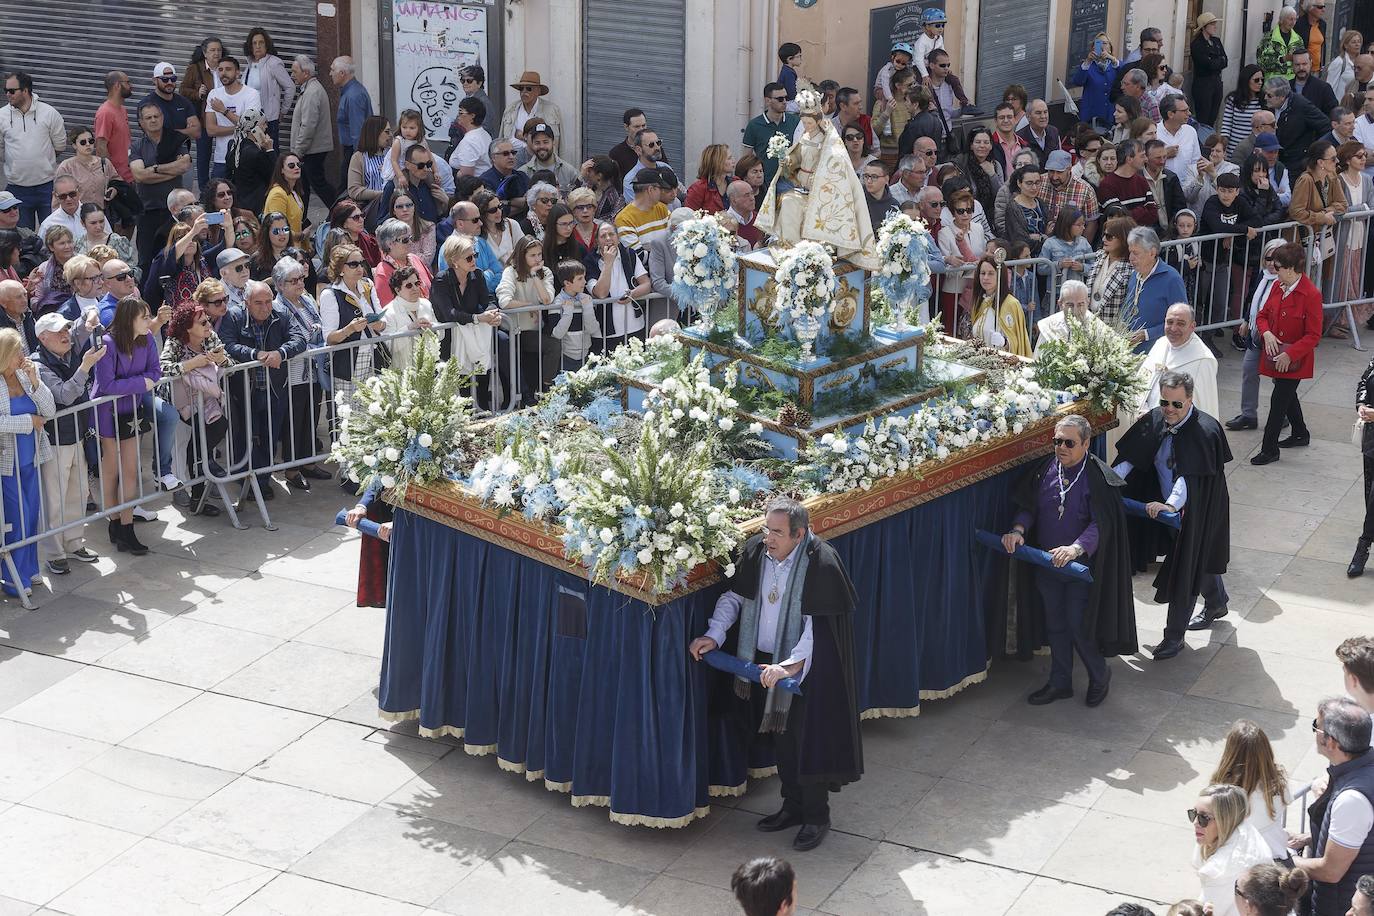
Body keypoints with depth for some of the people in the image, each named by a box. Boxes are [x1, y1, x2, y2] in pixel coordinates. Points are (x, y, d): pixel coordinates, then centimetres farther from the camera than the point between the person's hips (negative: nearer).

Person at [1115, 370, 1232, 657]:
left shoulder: (1205, 431, -28)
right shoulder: (1154, 421, -8)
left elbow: (1190, 476, -40)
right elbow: (1130, 457, -7)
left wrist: (1172, 504, -54)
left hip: (1195, 511, -7)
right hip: (1167, 505, 7)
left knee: (1185, 569, -1)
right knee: (1199, 561, 26)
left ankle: (1174, 637, 9)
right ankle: (1216, 604, 52)